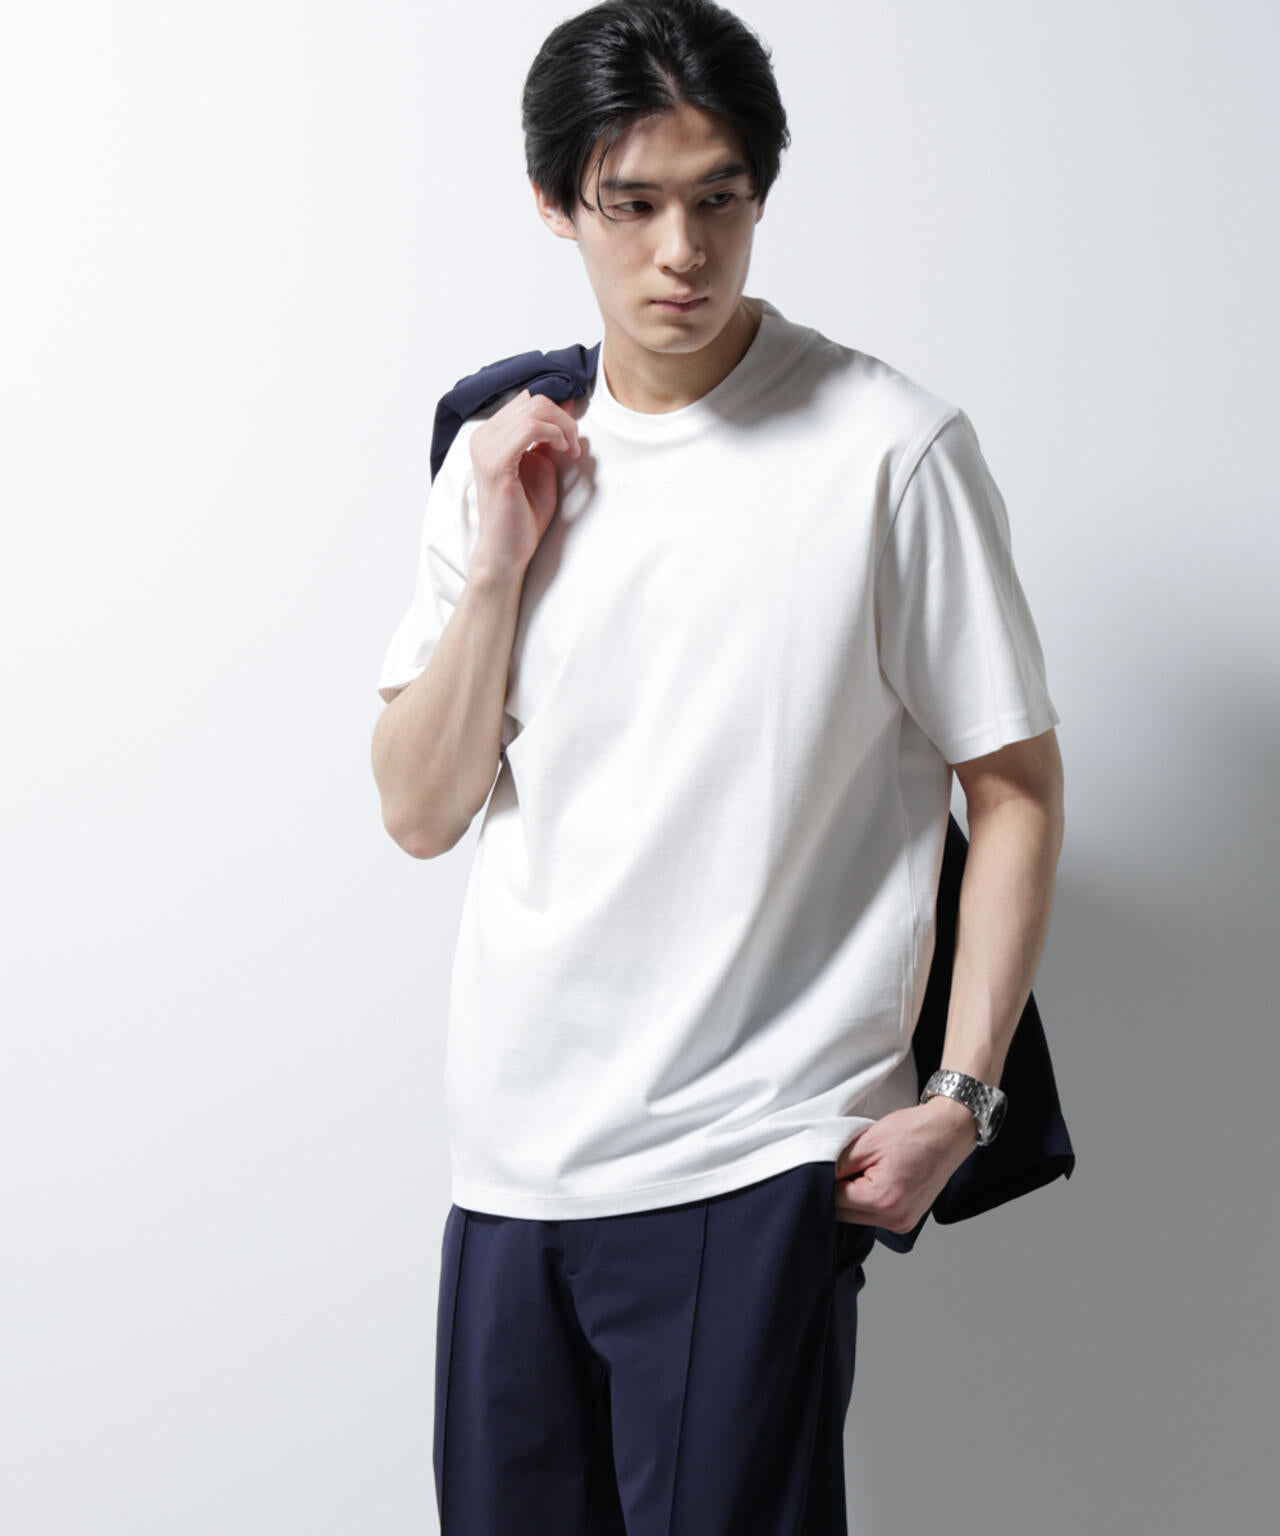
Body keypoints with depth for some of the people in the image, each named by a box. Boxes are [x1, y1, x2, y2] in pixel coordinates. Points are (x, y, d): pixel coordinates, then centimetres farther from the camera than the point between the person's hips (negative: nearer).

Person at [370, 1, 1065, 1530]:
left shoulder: (890, 450, -9)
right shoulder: (503, 456, 6)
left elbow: (1015, 787, -4)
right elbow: (420, 813, 5)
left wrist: (960, 1095, -10)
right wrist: (499, 563, -8)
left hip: (751, 1169, -5)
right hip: (510, 1153, 5)